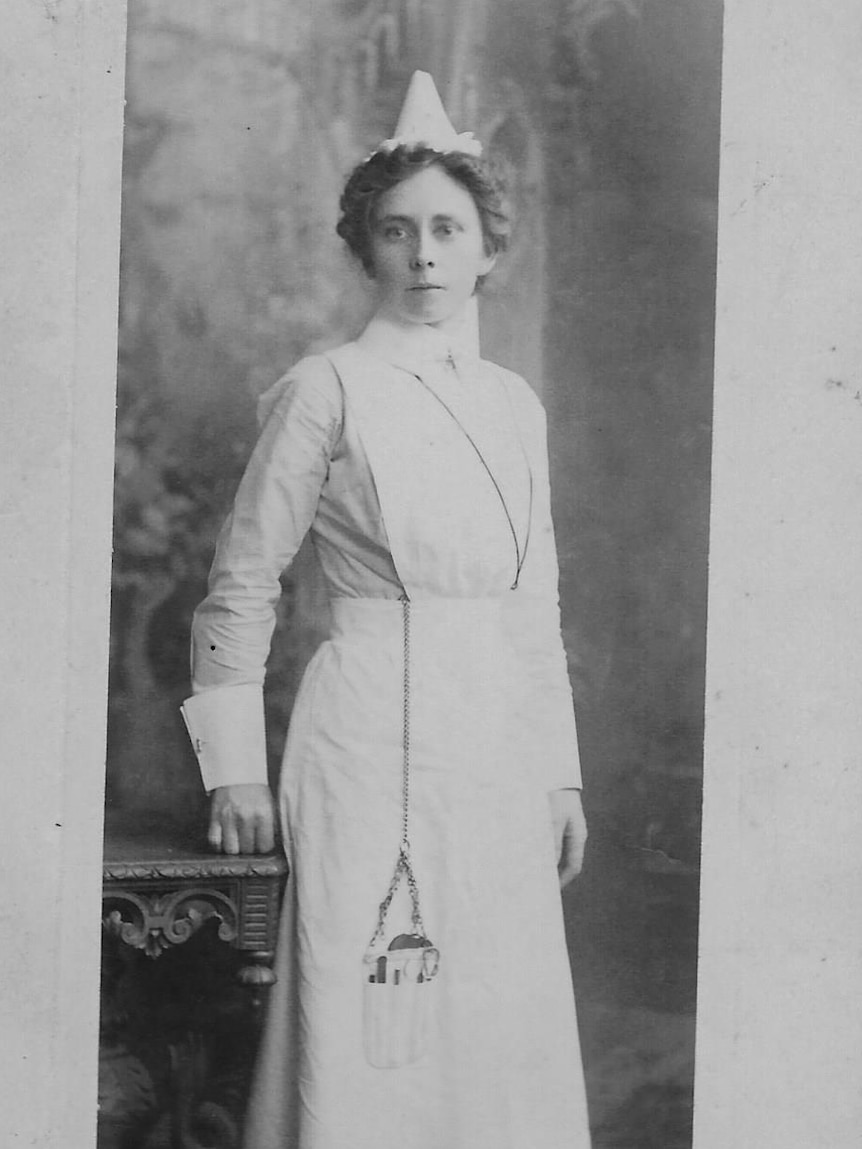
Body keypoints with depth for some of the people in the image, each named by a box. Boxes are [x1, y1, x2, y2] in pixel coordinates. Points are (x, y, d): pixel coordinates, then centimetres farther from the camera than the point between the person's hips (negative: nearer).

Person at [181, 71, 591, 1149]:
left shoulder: (515, 403, 13)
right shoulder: (328, 390, -3)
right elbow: (241, 589, 0)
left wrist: (562, 775, 13)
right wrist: (235, 769, -3)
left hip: (501, 760, 5)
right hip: (372, 748, -5)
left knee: (502, 1051, 9)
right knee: (368, 1049, -2)